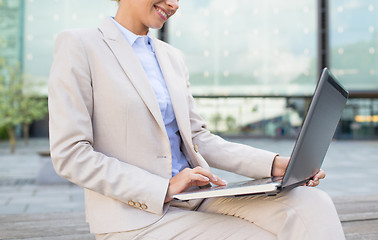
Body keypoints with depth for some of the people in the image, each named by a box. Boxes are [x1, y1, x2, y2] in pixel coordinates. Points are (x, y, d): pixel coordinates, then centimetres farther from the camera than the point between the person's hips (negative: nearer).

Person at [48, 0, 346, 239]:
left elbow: (198, 139, 12)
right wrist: (164, 188, -20)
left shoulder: (173, 57, 15)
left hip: (195, 196, 6)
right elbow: (69, 154, -12)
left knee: (313, 205, -15)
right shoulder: (78, 45, -5)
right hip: (137, 216, -6)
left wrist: (274, 164, -2)